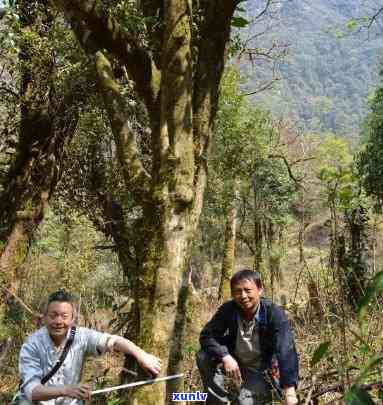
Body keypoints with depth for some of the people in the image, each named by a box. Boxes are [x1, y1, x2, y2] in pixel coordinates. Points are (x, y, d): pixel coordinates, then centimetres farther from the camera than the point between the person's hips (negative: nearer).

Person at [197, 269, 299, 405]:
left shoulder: (274, 314, -26)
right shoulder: (227, 310, -18)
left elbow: (286, 351, -33)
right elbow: (207, 335, -17)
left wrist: (289, 390, -41)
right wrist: (225, 357, -36)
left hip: (259, 369, -2)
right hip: (234, 362, 2)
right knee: (204, 357, -23)